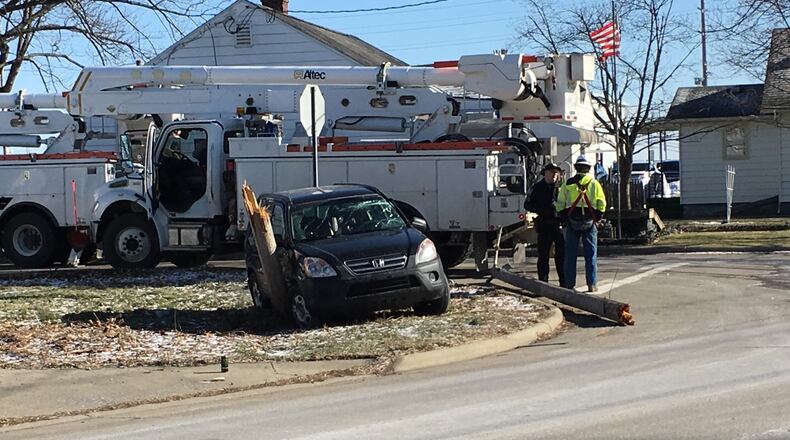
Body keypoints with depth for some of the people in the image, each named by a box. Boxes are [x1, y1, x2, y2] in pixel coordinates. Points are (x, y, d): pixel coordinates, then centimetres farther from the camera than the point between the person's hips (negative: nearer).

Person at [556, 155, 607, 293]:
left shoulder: (567, 184, 3)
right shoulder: (594, 184, 2)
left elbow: (560, 204, 4)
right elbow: (602, 204, 1)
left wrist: (564, 219, 15)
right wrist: (597, 218, 14)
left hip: (572, 222, 1)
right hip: (589, 222, -1)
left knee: (570, 255, 6)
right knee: (591, 254, 4)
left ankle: (569, 284, 5)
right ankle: (591, 284, 1)